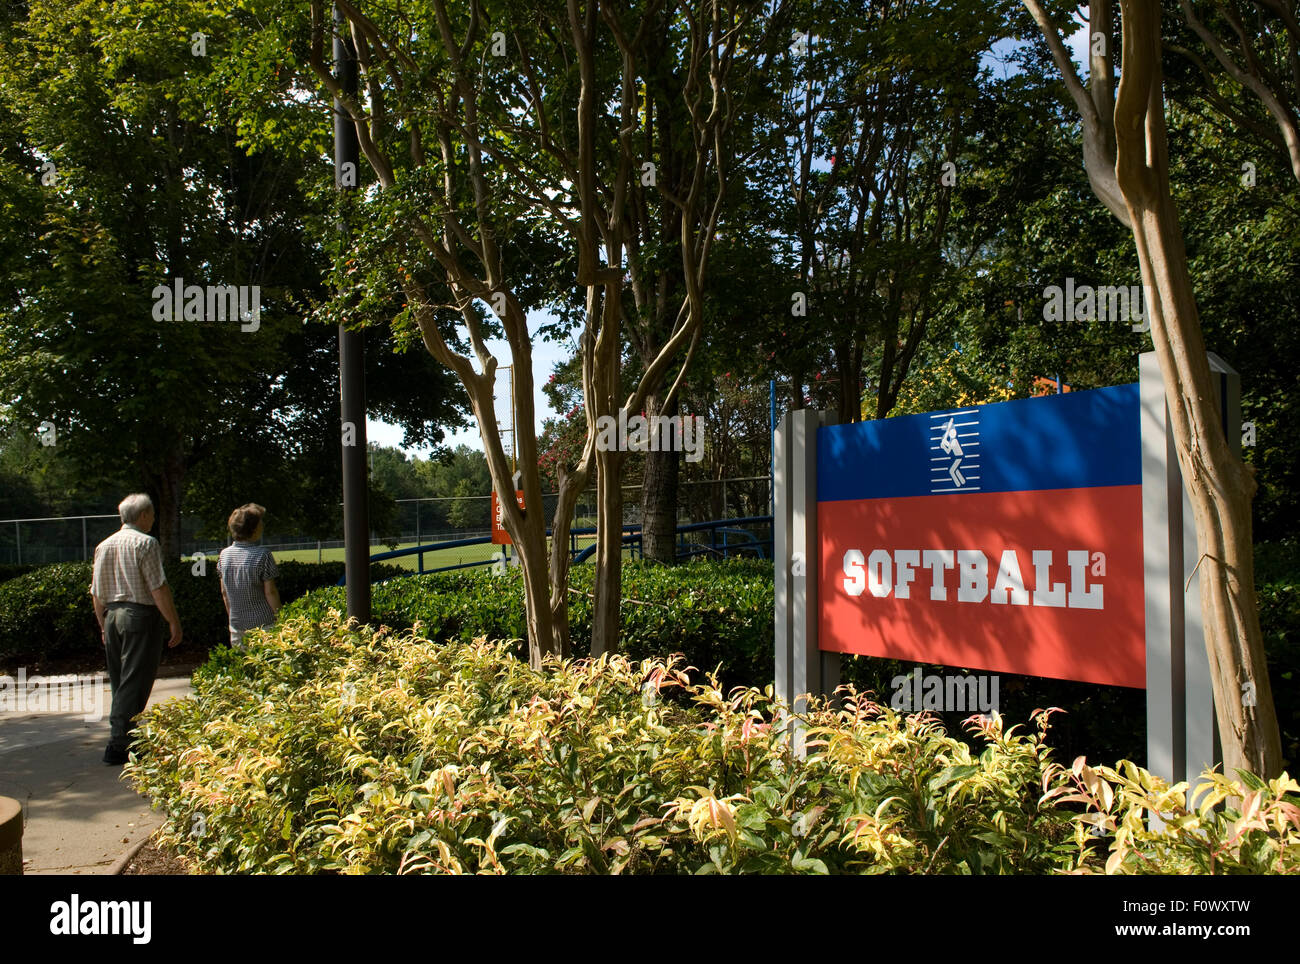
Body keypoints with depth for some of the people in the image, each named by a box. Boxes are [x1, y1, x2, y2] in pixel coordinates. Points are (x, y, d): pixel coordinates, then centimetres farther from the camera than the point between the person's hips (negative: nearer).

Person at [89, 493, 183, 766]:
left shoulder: (103, 546, 13)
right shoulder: (145, 543, -9)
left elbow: (97, 593, 16)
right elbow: (159, 588, -14)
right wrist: (175, 623, -9)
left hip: (112, 615, 8)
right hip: (141, 615, -7)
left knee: (119, 683, 15)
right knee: (134, 685, -4)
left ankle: (121, 740, 22)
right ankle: (118, 746, -5)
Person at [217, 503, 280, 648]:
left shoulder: (224, 555, 2)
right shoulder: (263, 555, -15)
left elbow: (224, 592, 10)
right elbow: (270, 592, -12)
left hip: (237, 625, 5)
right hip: (263, 624, -5)